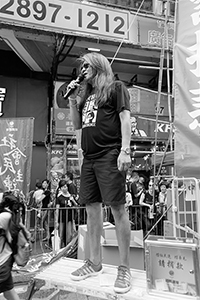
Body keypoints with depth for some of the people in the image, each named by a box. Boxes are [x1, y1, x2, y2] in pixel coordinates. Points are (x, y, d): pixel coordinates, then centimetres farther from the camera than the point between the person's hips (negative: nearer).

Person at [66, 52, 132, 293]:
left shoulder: (116, 88, 6)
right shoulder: (86, 94, 23)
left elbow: (125, 119, -4)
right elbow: (77, 125, 23)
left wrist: (125, 150, -16)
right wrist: (72, 99, 12)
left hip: (110, 155, -6)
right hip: (89, 158, 7)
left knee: (117, 208, -6)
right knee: (92, 209, 7)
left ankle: (124, 267, 5)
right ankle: (94, 262, 19)